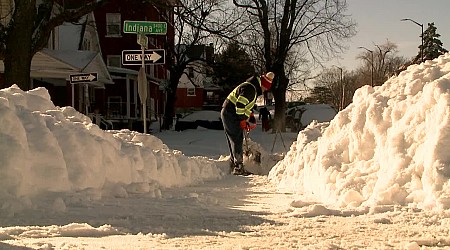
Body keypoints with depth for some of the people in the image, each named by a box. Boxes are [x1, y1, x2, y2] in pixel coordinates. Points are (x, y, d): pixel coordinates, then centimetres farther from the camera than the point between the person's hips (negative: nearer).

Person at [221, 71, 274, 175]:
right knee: (237, 140, -11)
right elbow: (240, 105, -25)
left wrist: (250, 119, 15)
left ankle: (234, 165, 17)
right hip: (230, 115, -10)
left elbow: (248, 106, 25)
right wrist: (243, 120, -19)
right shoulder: (249, 89, -19)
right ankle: (238, 167, -12)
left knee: (236, 140, 12)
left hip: (228, 114, 10)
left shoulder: (254, 90, 16)